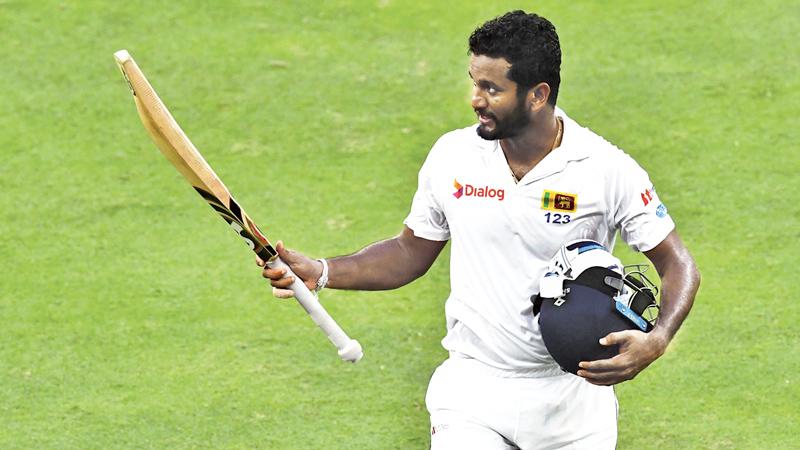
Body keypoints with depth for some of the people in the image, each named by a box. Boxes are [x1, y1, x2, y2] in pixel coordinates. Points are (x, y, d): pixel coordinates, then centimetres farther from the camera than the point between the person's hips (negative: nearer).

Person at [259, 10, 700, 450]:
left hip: (573, 402, -1)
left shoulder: (607, 170, -11)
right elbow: (411, 253, 11)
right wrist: (321, 273, -3)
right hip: (473, 392, 1)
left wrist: (655, 343, -23)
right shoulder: (453, 155, -2)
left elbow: (677, 264, -5)